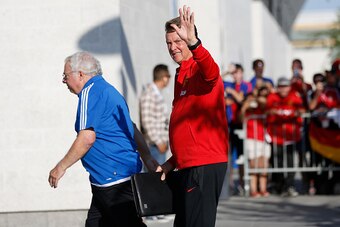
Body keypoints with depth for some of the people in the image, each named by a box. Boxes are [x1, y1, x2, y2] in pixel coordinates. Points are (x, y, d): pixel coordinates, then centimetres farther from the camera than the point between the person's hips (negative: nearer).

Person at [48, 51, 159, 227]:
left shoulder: (90, 91, -11)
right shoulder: (108, 90, 21)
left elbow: (87, 138, -20)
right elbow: (132, 129, 25)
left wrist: (61, 167, -13)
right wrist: (147, 159, 26)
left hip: (114, 178, -10)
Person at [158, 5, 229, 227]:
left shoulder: (200, 70, -8)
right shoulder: (182, 74, 22)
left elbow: (211, 72, -36)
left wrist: (193, 42, -53)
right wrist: (172, 162, 22)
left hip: (204, 165, -10)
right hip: (187, 166, 10)